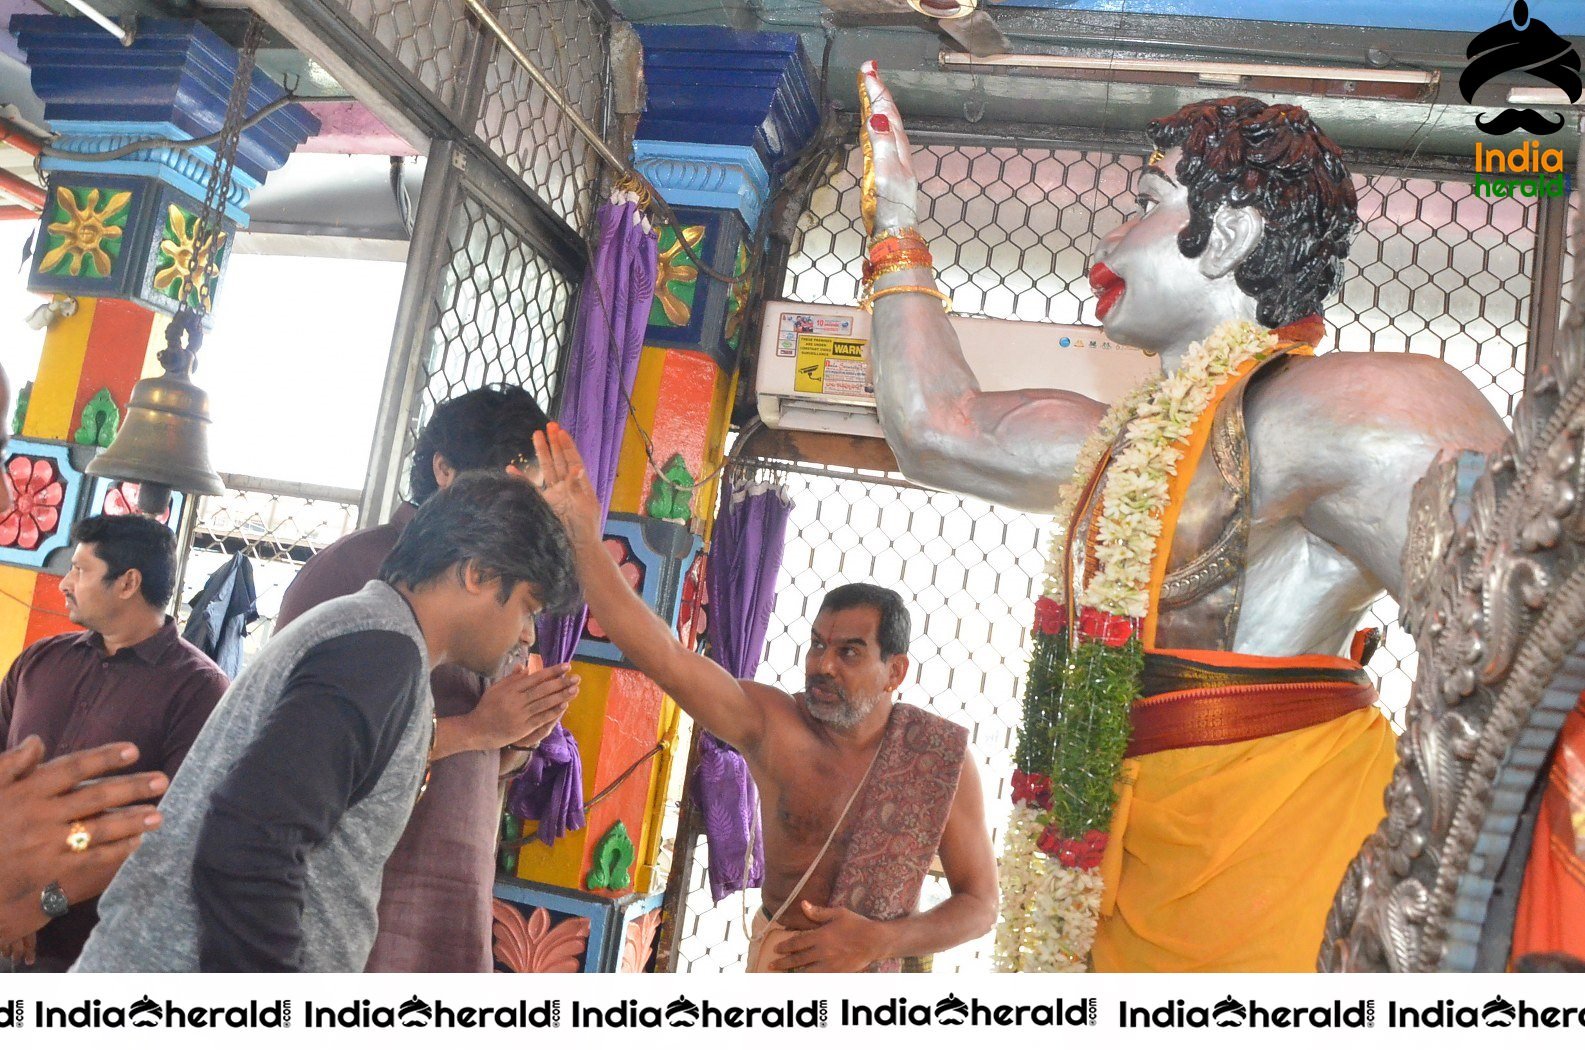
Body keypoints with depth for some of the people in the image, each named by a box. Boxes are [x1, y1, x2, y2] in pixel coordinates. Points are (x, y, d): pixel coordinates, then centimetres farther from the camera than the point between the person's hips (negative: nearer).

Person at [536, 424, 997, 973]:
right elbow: (661, 653, -23)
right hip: (779, 958, 1)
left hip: (889, 967, 0)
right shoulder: (771, 724, -13)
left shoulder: (941, 757, -13)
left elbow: (979, 903, -7)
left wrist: (878, 941, -22)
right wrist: (585, 538, -31)